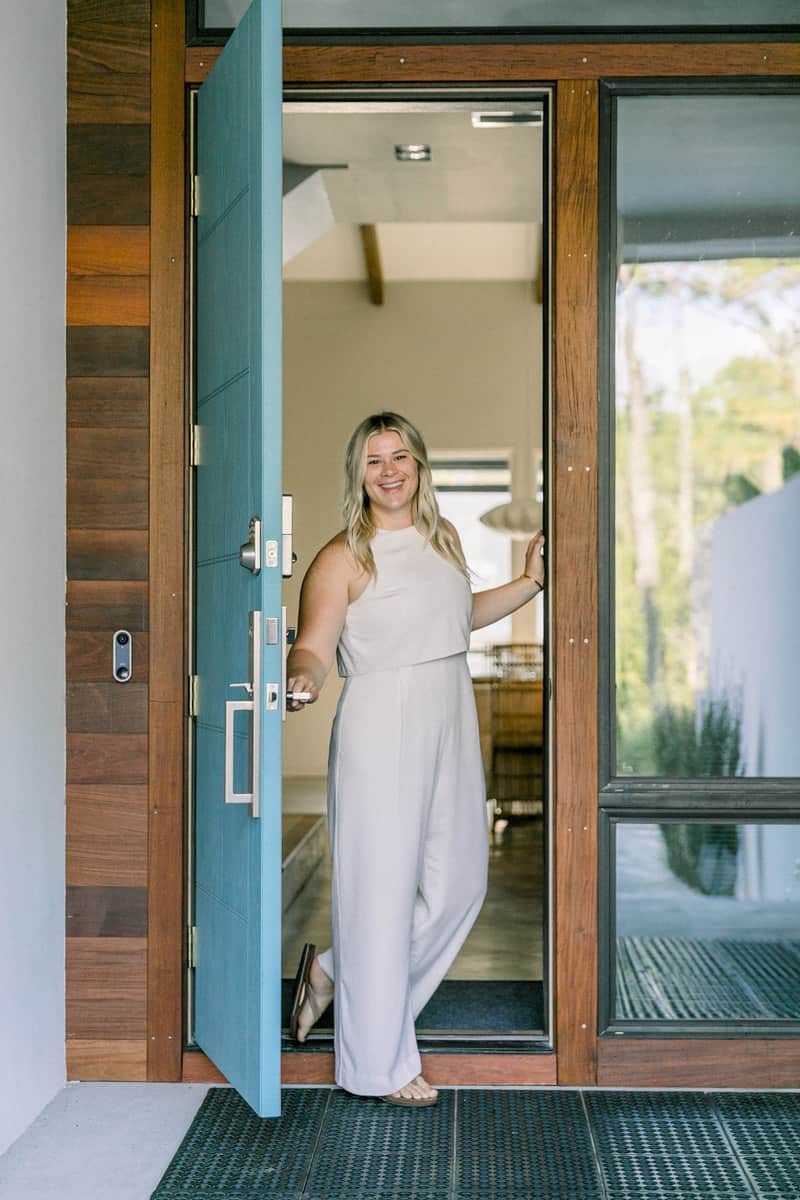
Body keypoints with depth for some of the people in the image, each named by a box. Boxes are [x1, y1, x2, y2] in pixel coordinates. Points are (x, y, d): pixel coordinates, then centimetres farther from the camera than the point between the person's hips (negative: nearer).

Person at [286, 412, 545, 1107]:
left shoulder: (443, 537, 10)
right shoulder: (344, 559, -11)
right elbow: (314, 646, -18)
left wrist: (530, 582, 21)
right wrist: (302, 678, -39)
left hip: (450, 725, 7)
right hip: (381, 731, -7)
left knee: (459, 882, 13)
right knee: (382, 888, -1)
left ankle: (337, 970, 30)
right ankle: (382, 1064, 12)